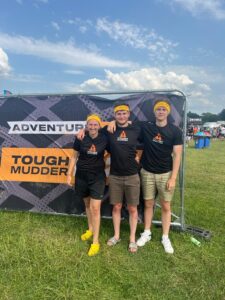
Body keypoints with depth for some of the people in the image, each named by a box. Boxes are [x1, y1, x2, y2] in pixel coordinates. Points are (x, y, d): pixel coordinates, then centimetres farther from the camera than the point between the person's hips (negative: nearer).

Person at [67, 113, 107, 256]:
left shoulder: (104, 138, -8)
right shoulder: (81, 139, -6)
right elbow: (74, 156, 3)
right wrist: (69, 174, 2)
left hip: (98, 177, -2)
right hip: (82, 176, 2)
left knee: (95, 208, -5)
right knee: (87, 204, 18)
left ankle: (95, 242, 7)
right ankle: (90, 229, 42)